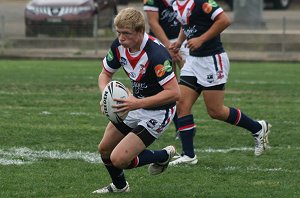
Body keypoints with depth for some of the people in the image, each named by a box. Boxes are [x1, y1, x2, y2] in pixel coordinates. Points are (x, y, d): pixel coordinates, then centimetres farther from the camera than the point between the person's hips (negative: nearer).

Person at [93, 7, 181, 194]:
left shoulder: (156, 54, -32)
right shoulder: (119, 46, -10)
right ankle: (119, 186, 43)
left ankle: (163, 156, 12)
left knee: (118, 159, -14)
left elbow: (174, 93, -34)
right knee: (104, 149, 14)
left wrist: (139, 103, -36)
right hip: (136, 105, 8)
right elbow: (105, 74, 6)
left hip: (158, 112, -8)